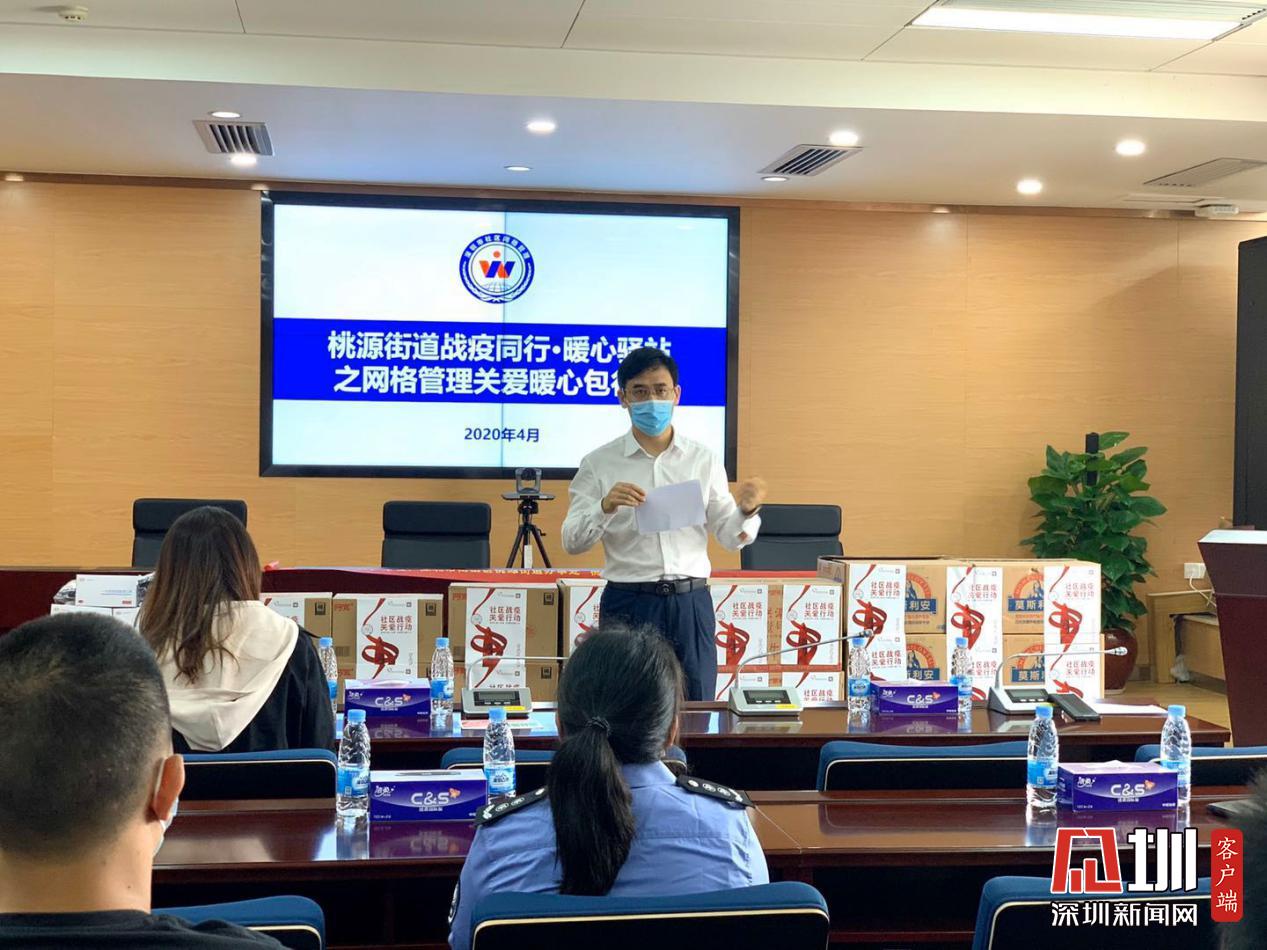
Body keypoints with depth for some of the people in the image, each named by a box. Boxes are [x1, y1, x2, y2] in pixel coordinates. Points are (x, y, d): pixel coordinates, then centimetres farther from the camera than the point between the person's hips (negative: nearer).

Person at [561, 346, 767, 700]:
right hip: (628, 602, -2)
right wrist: (605, 508, -20)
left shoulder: (703, 460, 8)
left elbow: (730, 537, 9)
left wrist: (747, 511, -12)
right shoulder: (599, 464, 2)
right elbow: (572, 542, -2)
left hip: (691, 602, 2)